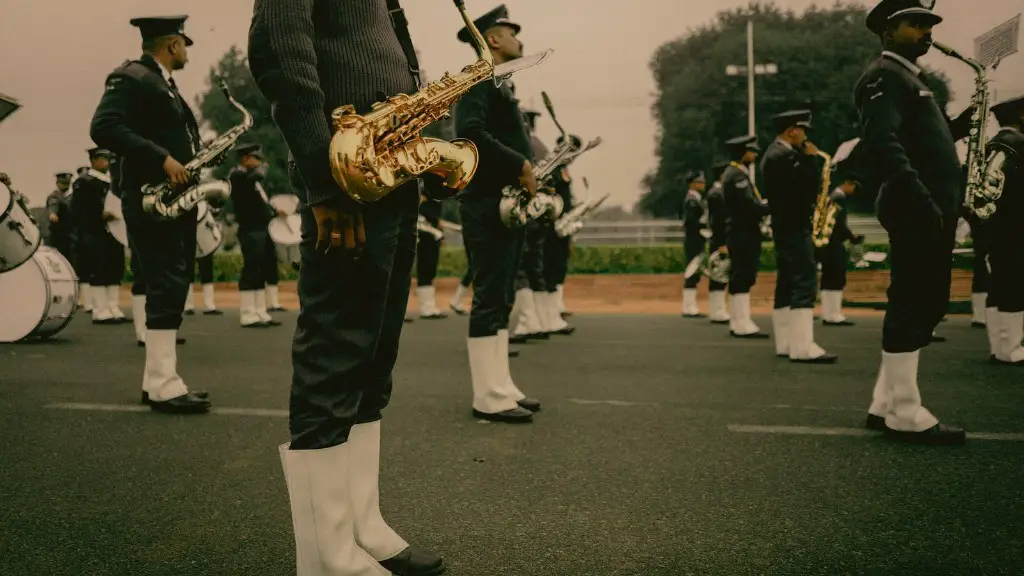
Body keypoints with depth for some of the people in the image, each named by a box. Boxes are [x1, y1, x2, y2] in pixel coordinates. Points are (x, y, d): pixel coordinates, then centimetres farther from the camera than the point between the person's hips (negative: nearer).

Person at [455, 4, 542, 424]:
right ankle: (490, 398, -4)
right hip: (488, 207, -10)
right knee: (489, 300, -8)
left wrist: (527, 172, 8)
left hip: (507, 206, 10)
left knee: (501, 300, 11)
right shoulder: (478, 78, -8)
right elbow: (470, 132, -23)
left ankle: (501, 387, 18)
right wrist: (521, 164, -19)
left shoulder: (499, 85, 23)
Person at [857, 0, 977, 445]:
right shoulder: (884, 75, -7)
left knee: (924, 305, 10)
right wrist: (922, 201, -26)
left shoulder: (908, 77, 25)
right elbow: (883, 143, -21)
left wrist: (962, 124, 8)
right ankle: (906, 416, -2)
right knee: (912, 306, -7)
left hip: (931, 210, 10)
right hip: (915, 211, -10)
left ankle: (887, 406, 16)